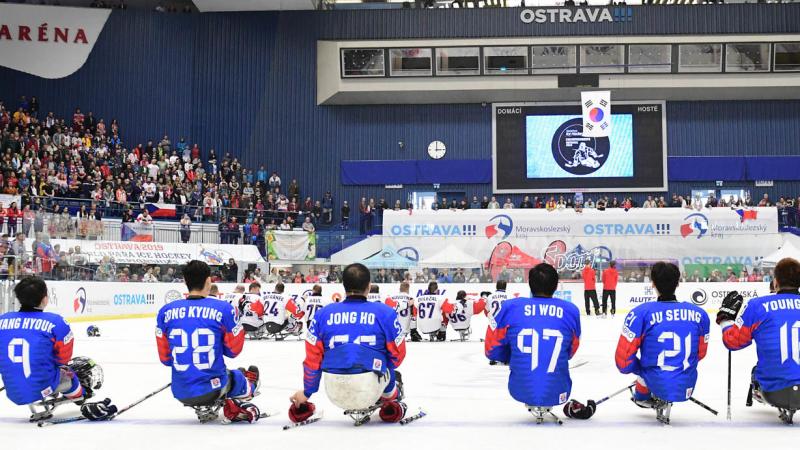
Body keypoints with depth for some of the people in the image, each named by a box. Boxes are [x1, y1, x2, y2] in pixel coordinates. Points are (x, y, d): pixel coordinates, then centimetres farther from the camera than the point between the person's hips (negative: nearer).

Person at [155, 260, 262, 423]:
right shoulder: (223, 309, -8)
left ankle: (204, 409, 22)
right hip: (213, 389, 1)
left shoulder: (166, 311, -1)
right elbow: (233, 350, 3)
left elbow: (165, 357, 6)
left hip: (180, 393, -1)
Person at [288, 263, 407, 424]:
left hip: (335, 393, 2)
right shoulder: (385, 312, 3)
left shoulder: (323, 314, 8)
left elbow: (313, 357, 10)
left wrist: (306, 392, 24)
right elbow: (397, 353, 11)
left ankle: (364, 408, 29)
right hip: (369, 389, -2)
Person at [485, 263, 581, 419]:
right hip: (556, 394, 0)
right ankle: (545, 407, 18)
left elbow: (492, 350, 2)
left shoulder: (509, 308, -5)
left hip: (521, 392, 0)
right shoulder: (571, 311, -2)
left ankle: (531, 405, 21)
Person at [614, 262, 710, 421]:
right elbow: (700, 354, 13)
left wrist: (637, 369, 12)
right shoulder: (699, 314, -2)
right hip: (686, 389, 2)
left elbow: (624, 359, -10)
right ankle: (663, 402, 18)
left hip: (657, 386, -2)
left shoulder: (640, 313, -12)